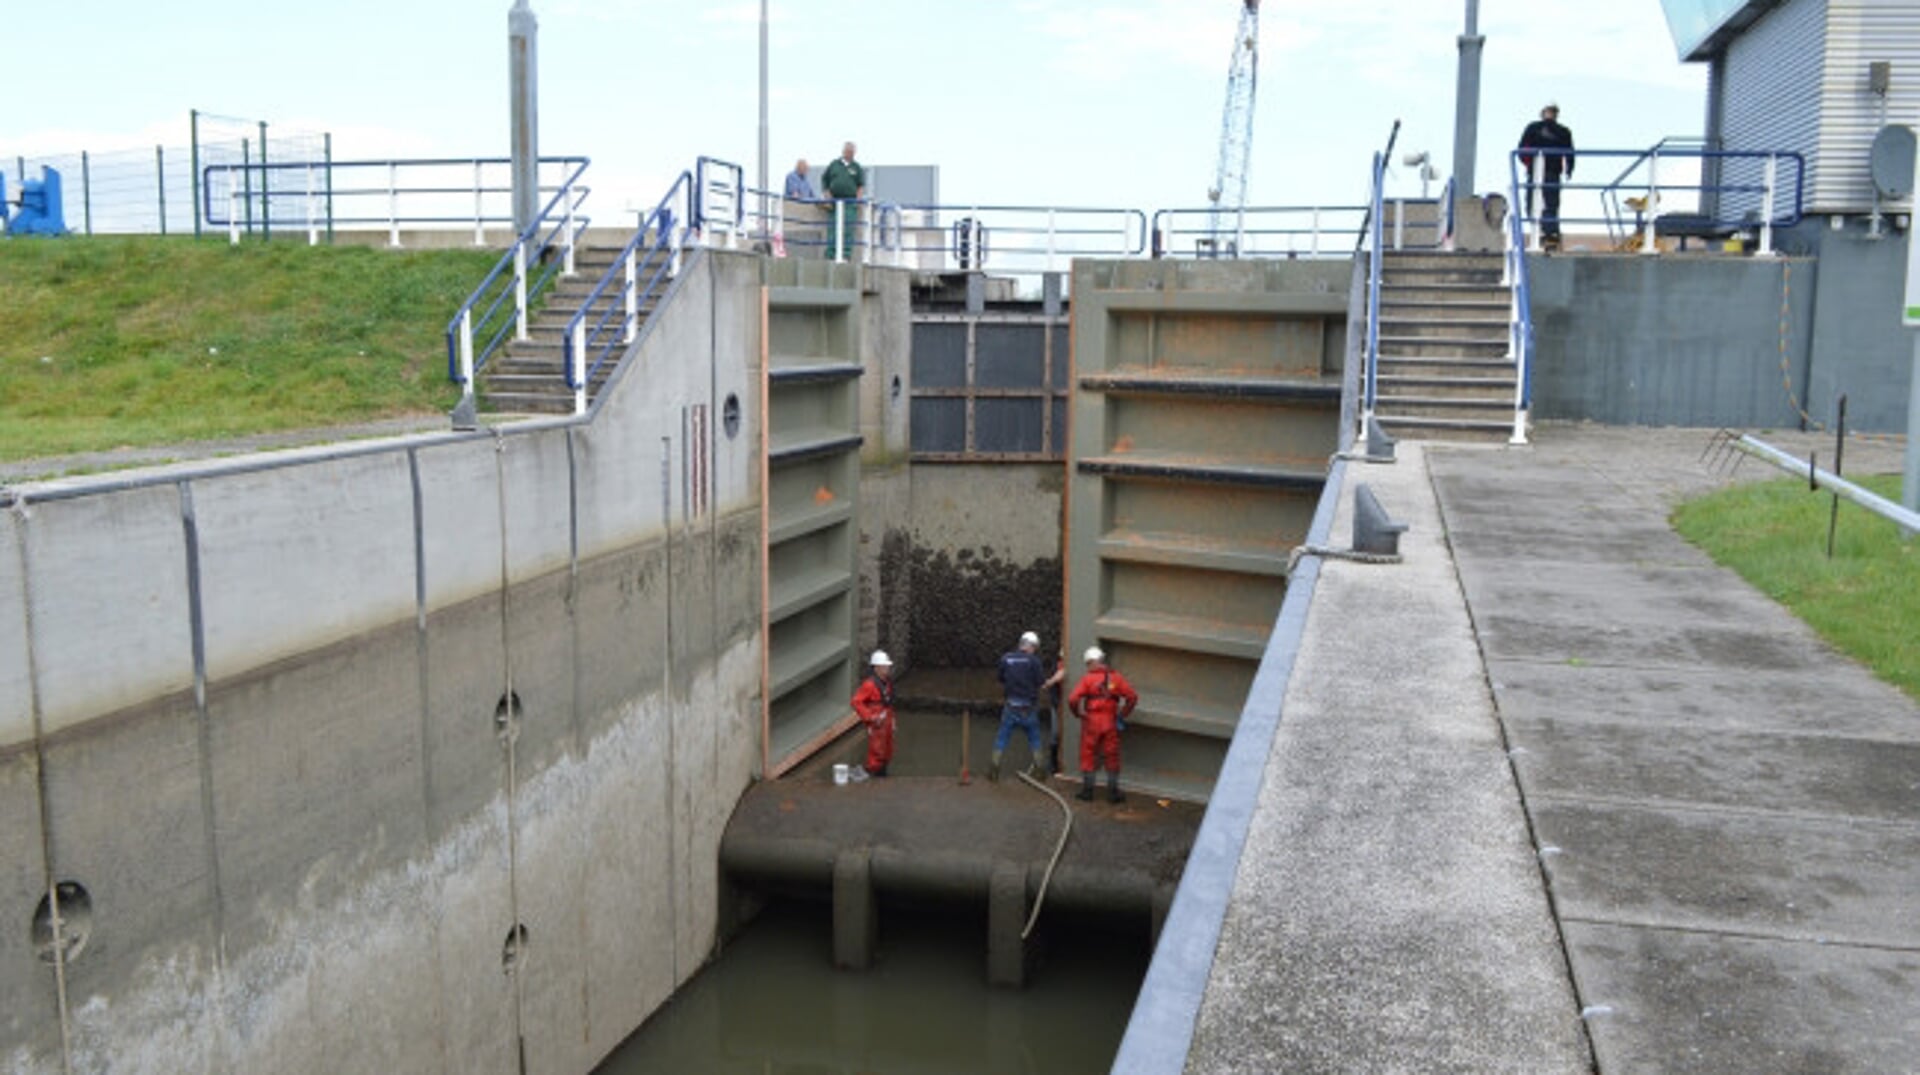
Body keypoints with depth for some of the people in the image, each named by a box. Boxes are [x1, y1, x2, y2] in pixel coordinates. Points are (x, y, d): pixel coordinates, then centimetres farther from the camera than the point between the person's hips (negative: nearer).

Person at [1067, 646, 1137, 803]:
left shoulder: (1087, 678, -7)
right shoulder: (1116, 677, 1)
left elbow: (1073, 699, -17)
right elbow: (1132, 697, -3)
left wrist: (1078, 714, 0)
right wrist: (1122, 714, 6)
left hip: (1091, 722, -2)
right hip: (1110, 723, 2)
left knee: (1088, 757, 9)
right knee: (1112, 758, 10)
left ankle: (1087, 791, 13)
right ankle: (1113, 793, 13)